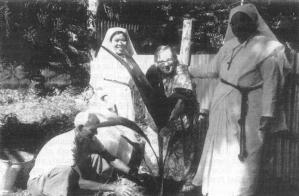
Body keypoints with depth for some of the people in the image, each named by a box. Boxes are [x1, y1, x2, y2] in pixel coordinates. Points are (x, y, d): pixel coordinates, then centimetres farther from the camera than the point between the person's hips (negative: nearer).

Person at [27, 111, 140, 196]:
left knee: (101, 161, -13)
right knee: (67, 173, -42)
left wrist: (132, 173, -11)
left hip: (67, 181, 7)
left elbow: (110, 158, 2)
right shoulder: (66, 145, -33)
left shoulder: (89, 139, -8)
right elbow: (79, 182, -35)